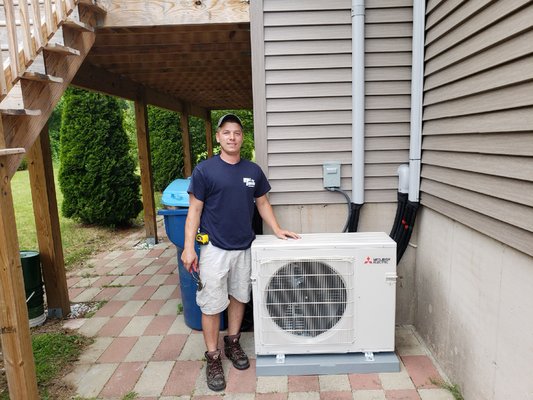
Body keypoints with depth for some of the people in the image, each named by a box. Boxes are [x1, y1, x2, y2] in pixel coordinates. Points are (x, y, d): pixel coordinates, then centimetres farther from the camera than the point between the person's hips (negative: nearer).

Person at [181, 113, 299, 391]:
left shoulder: (253, 170, 4)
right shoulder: (204, 170, -8)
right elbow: (195, 210, -7)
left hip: (245, 247, 4)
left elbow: (262, 204, 13)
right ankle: (213, 358, 20)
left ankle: (233, 343, 36)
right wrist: (188, 247, -12)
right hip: (215, 248, -4)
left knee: (239, 297, 16)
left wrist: (277, 230, 2)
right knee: (212, 304, 3)